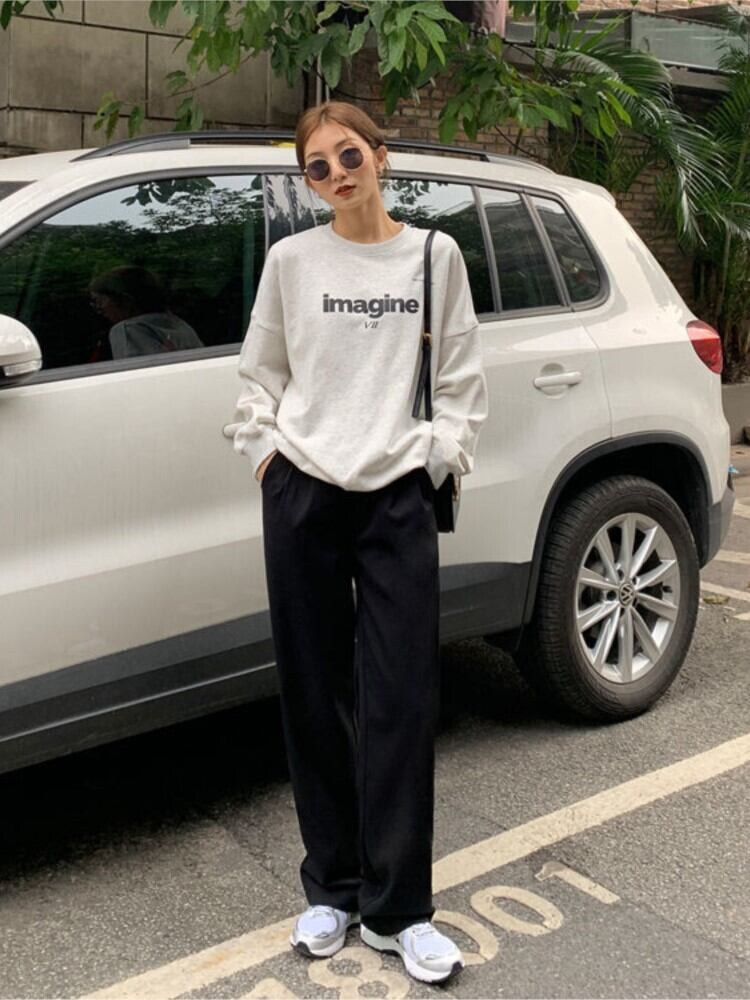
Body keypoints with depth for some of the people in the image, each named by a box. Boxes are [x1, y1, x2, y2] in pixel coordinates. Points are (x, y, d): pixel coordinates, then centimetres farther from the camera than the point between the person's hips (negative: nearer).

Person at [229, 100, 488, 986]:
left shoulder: (434, 256, 5)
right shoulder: (291, 259, 5)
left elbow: (461, 375, 8)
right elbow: (260, 371, 12)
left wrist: (441, 450, -1)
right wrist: (264, 449, 1)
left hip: (397, 496, -1)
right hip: (301, 495, 1)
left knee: (401, 698, -2)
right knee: (316, 696, 6)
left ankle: (395, 909, 11)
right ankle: (332, 888, 22)